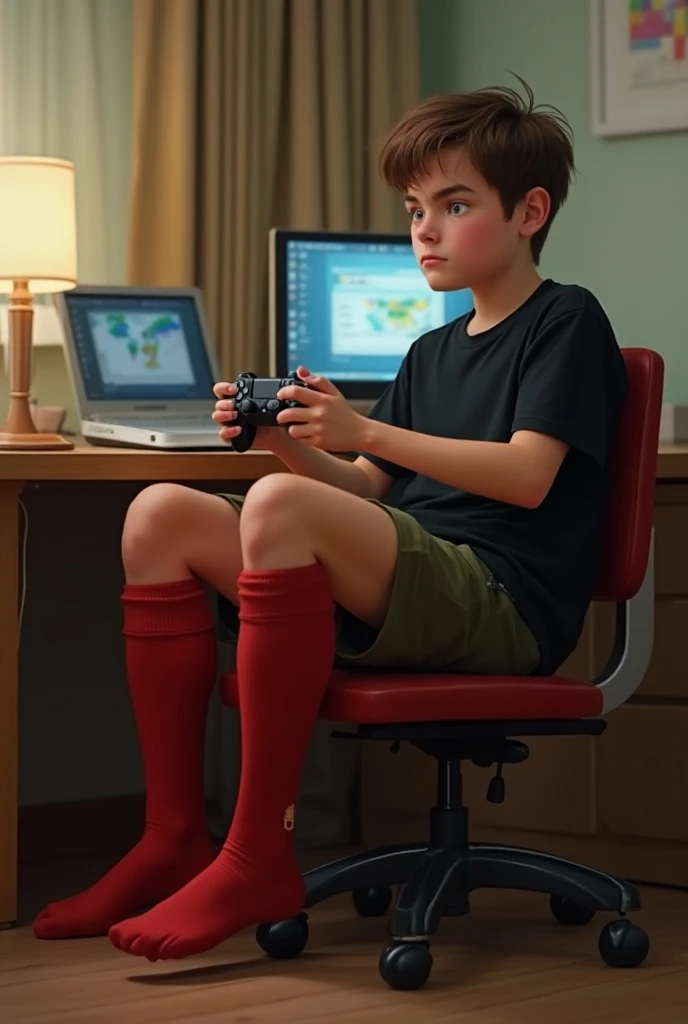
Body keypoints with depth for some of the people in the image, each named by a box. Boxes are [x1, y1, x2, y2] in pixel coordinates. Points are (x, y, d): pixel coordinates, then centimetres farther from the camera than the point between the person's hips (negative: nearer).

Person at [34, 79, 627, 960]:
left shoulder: (566, 322, 2)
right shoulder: (431, 353, 25)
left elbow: (528, 476, -13)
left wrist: (366, 432, -17)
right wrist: (289, 444, 3)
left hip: (502, 605, -8)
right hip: (392, 600, 8)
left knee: (280, 507, -34)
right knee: (162, 515, -6)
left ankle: (259, 855, -29)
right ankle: (174, 837, -9)